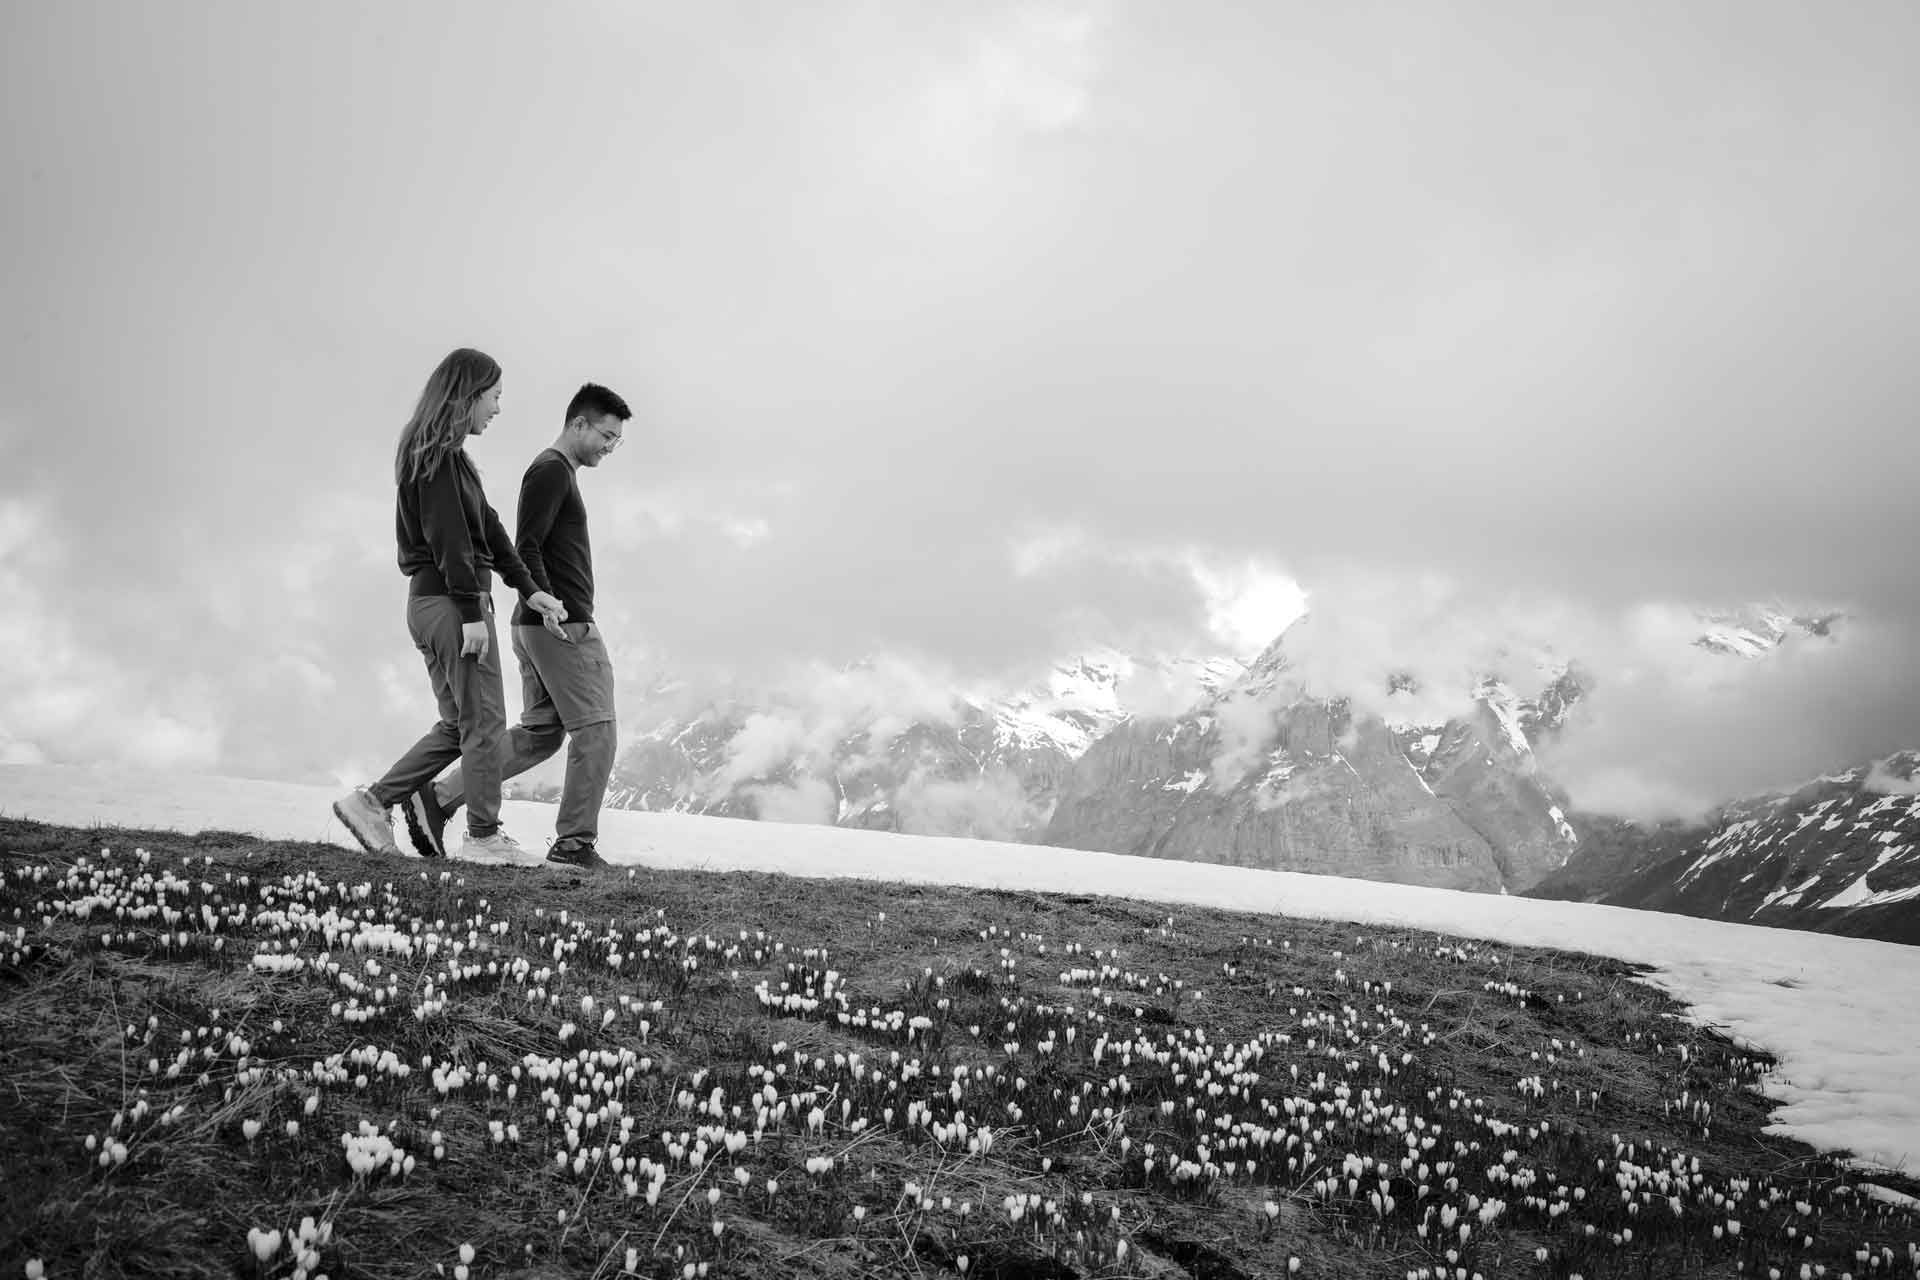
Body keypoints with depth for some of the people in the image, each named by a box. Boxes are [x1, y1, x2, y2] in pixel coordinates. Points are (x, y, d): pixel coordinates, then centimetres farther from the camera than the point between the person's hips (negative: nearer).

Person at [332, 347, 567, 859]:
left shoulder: (443, 454, 18)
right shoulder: (440, 455, -13)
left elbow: (488, 528, 18)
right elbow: (448, 538, -18)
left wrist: (528, 588, 16)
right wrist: (472, 612, -19)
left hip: (429, 602, 10)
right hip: (450, 600, -10)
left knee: (457, 725, 14)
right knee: (484, 721, -2)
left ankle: (372, 802, 14)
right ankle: (484, 835, 5)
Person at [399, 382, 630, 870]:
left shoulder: (557, 473, 21)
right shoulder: (551, 471, -9)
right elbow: (526, 548, -19)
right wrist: (547, 604, -29)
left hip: (536, 626, 10)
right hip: (565, 626, -10)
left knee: (538, 733, 10)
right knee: (594, 730, -4)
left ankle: (437, 797, 7)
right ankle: (575, 842, 0)